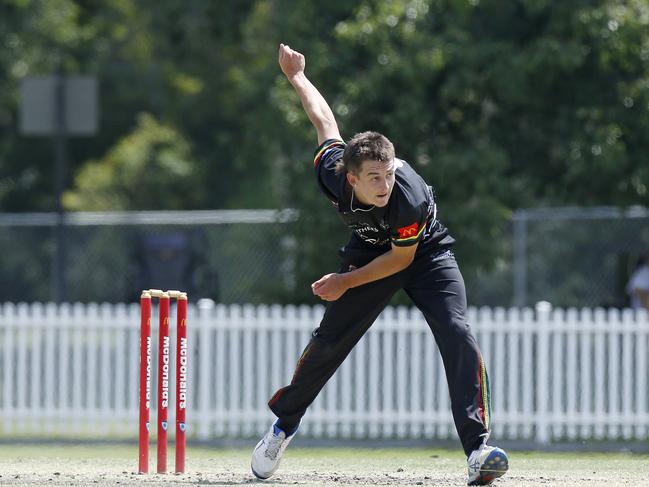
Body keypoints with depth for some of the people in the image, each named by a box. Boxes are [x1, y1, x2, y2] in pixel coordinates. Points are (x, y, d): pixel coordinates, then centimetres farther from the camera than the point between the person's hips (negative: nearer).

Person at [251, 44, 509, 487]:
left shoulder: (409, 198, -38)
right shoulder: (331, 172, -28)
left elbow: (401, 258, -21)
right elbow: (325, 119, -7)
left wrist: (347, 282, -16)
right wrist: (297, 76, 8)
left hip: (425, 253, -4)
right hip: (370, 251, 4)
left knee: (456, 334, -24)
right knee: (330, 340, 4)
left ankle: (478, 448, -29)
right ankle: (283, 425, 28)